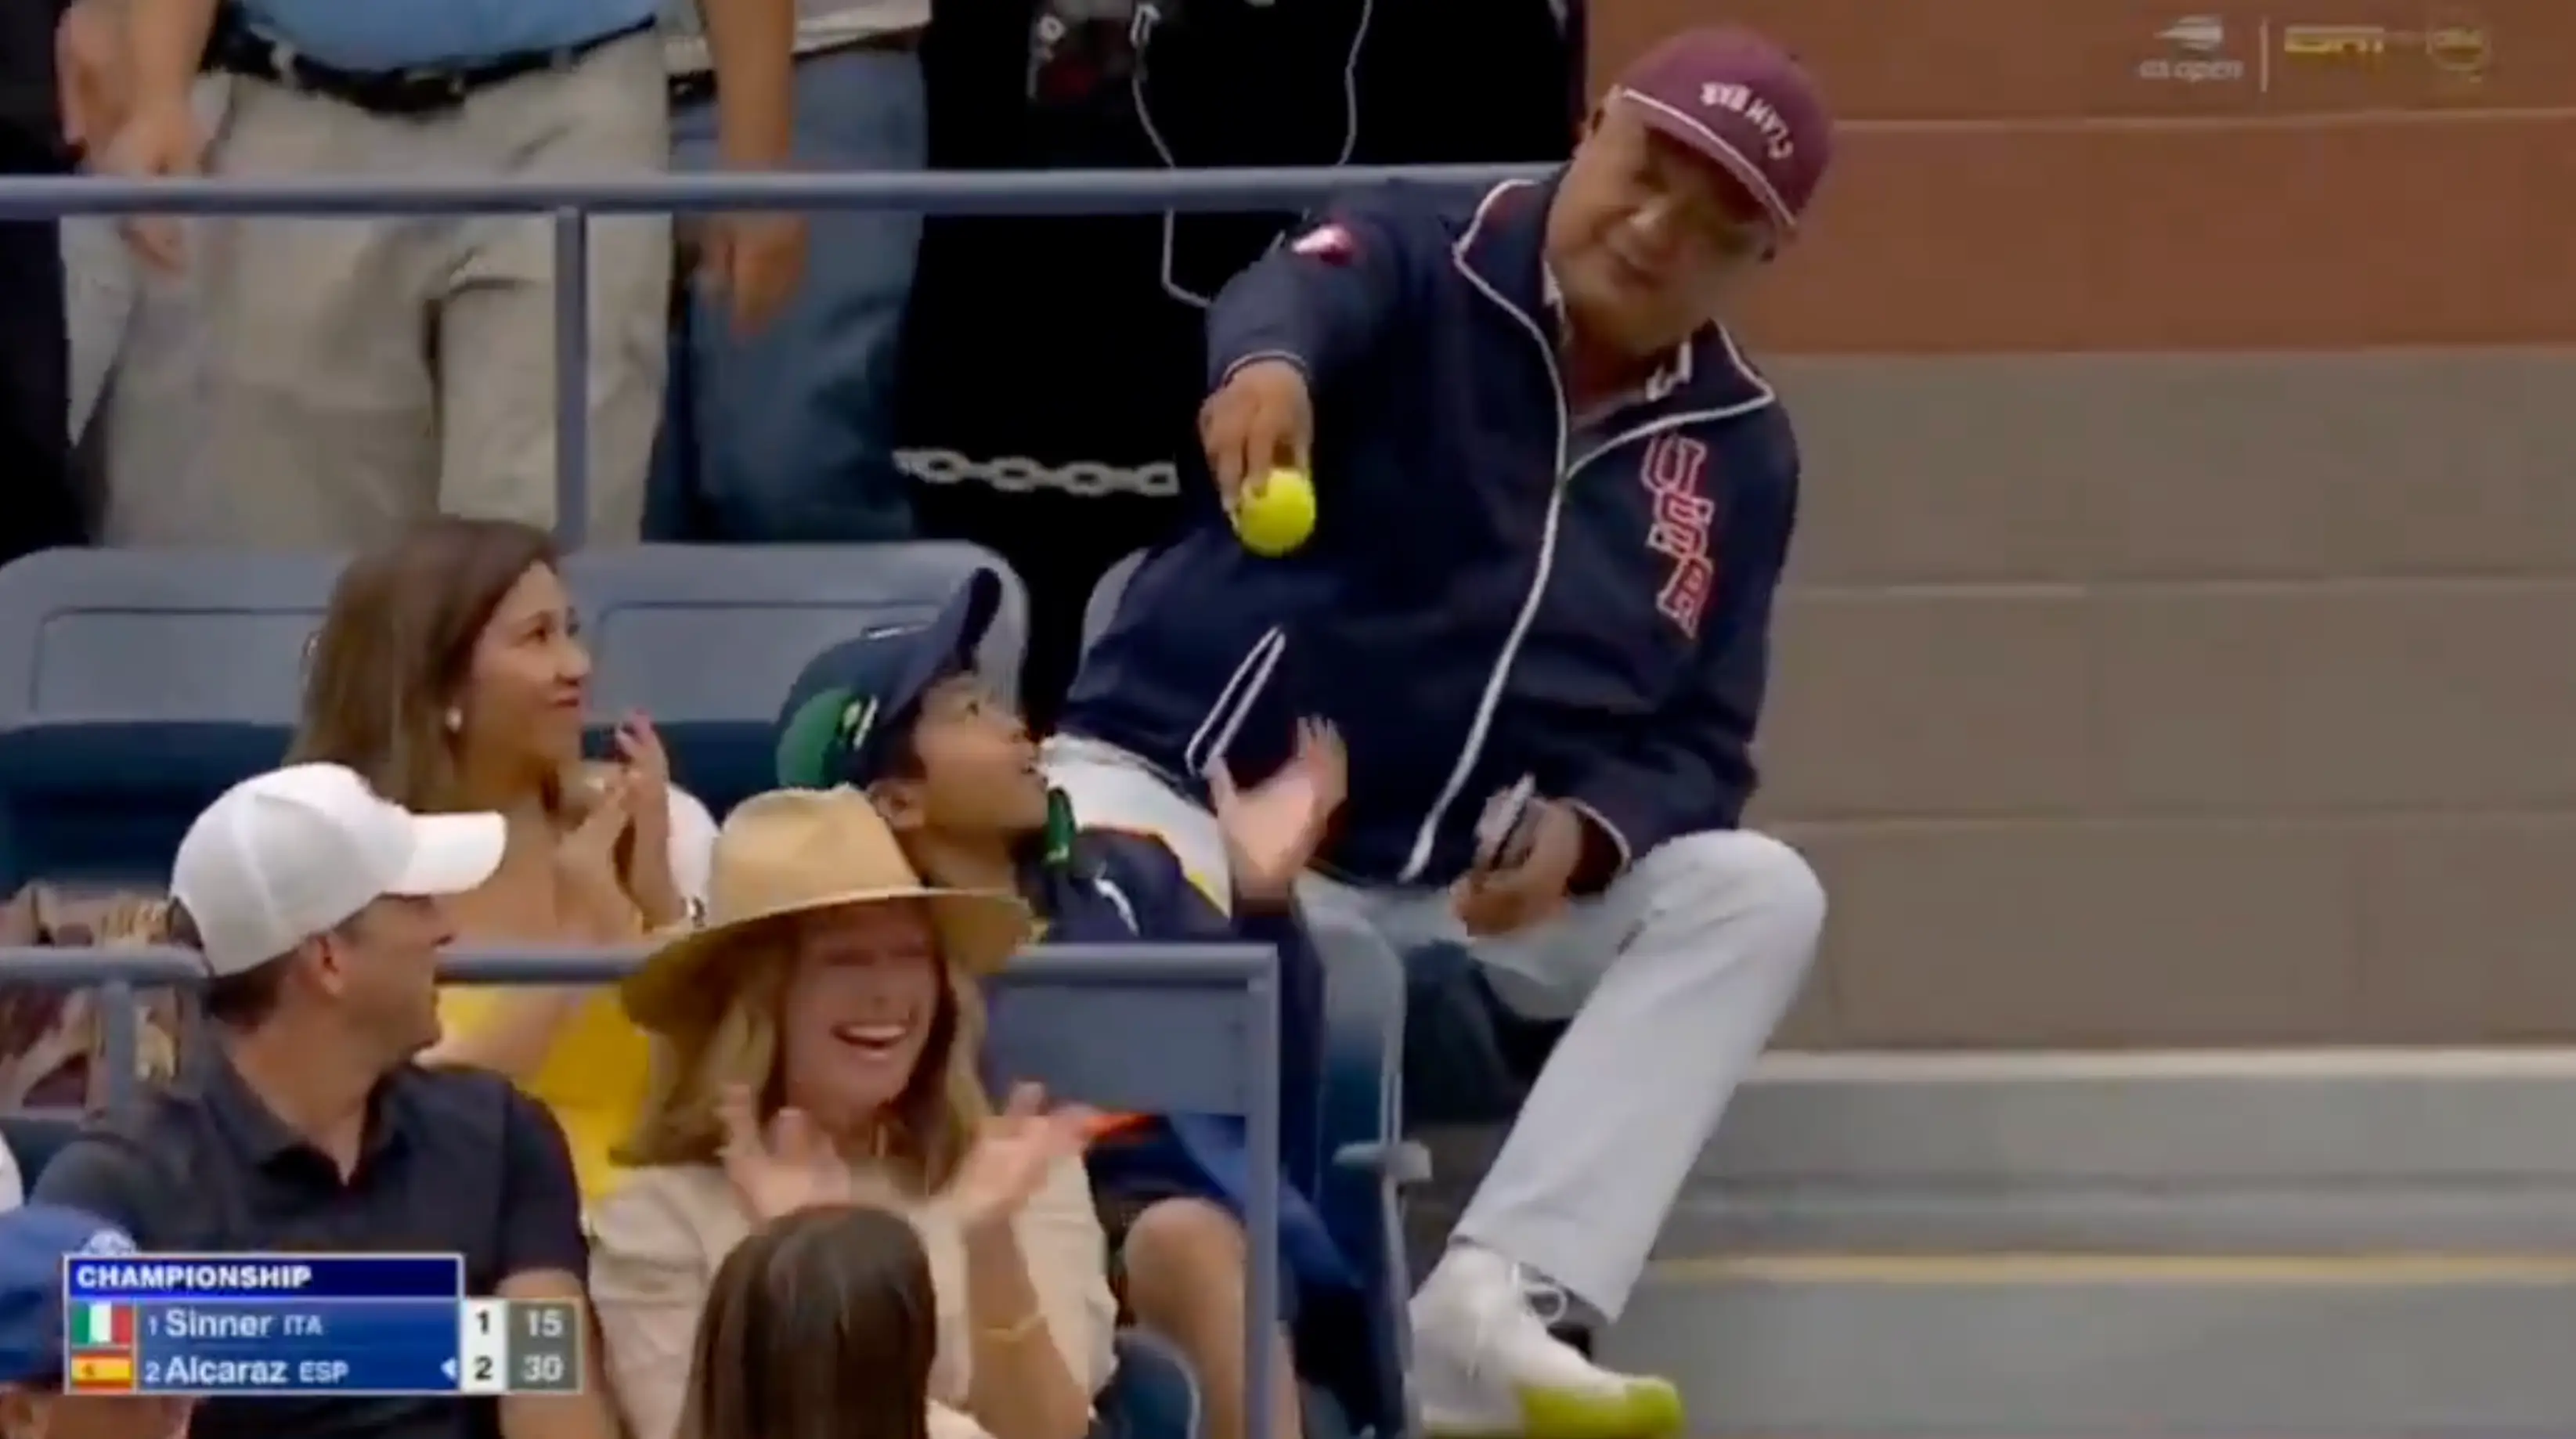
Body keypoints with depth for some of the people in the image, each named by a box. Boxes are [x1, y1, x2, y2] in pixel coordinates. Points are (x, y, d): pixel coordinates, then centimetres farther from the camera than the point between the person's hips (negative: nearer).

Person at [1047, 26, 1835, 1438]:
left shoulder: (1735, 451, 4)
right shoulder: (1421, 259, -7)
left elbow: (1699, 744, 4)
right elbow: (1306, 293, -33)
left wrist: (1587, 833, -20)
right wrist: (1267, 364, -59)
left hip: (1479, 888, 4)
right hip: (1191, 796, -4)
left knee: (1756, 893, -18)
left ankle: (1496, 1299, -32)